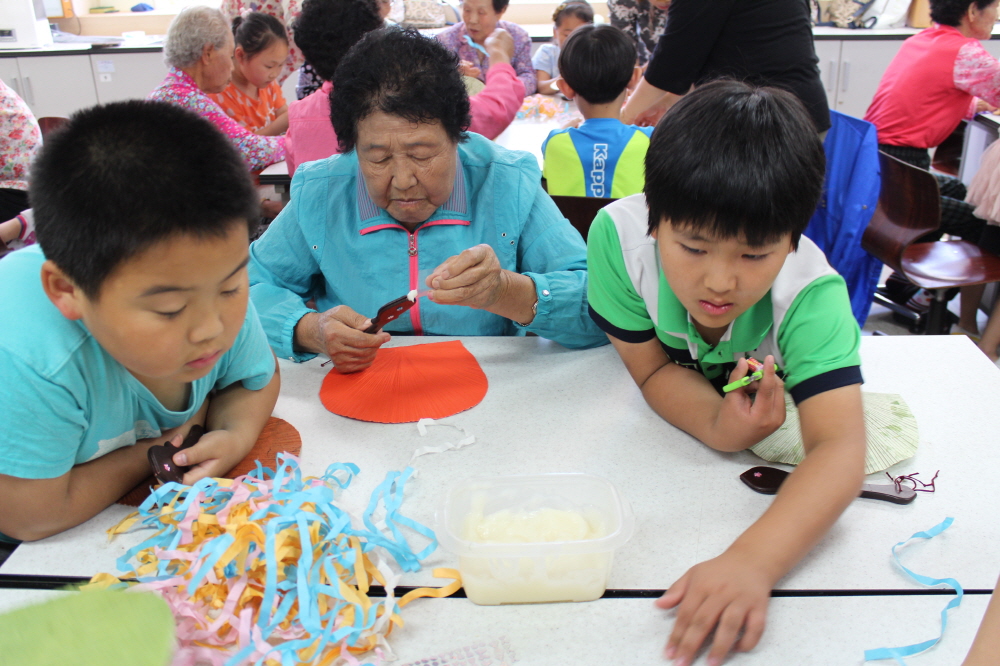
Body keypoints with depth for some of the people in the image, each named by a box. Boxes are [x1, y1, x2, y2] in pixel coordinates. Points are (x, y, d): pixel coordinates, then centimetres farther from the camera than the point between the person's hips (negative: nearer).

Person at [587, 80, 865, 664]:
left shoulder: (810, 294, -38)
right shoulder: (620, 233, -35)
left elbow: (840, 451, -47)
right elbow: (653, 369, -23)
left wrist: (751, 561, -63)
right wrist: (717, 426, -45)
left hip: (769, 398, -3)